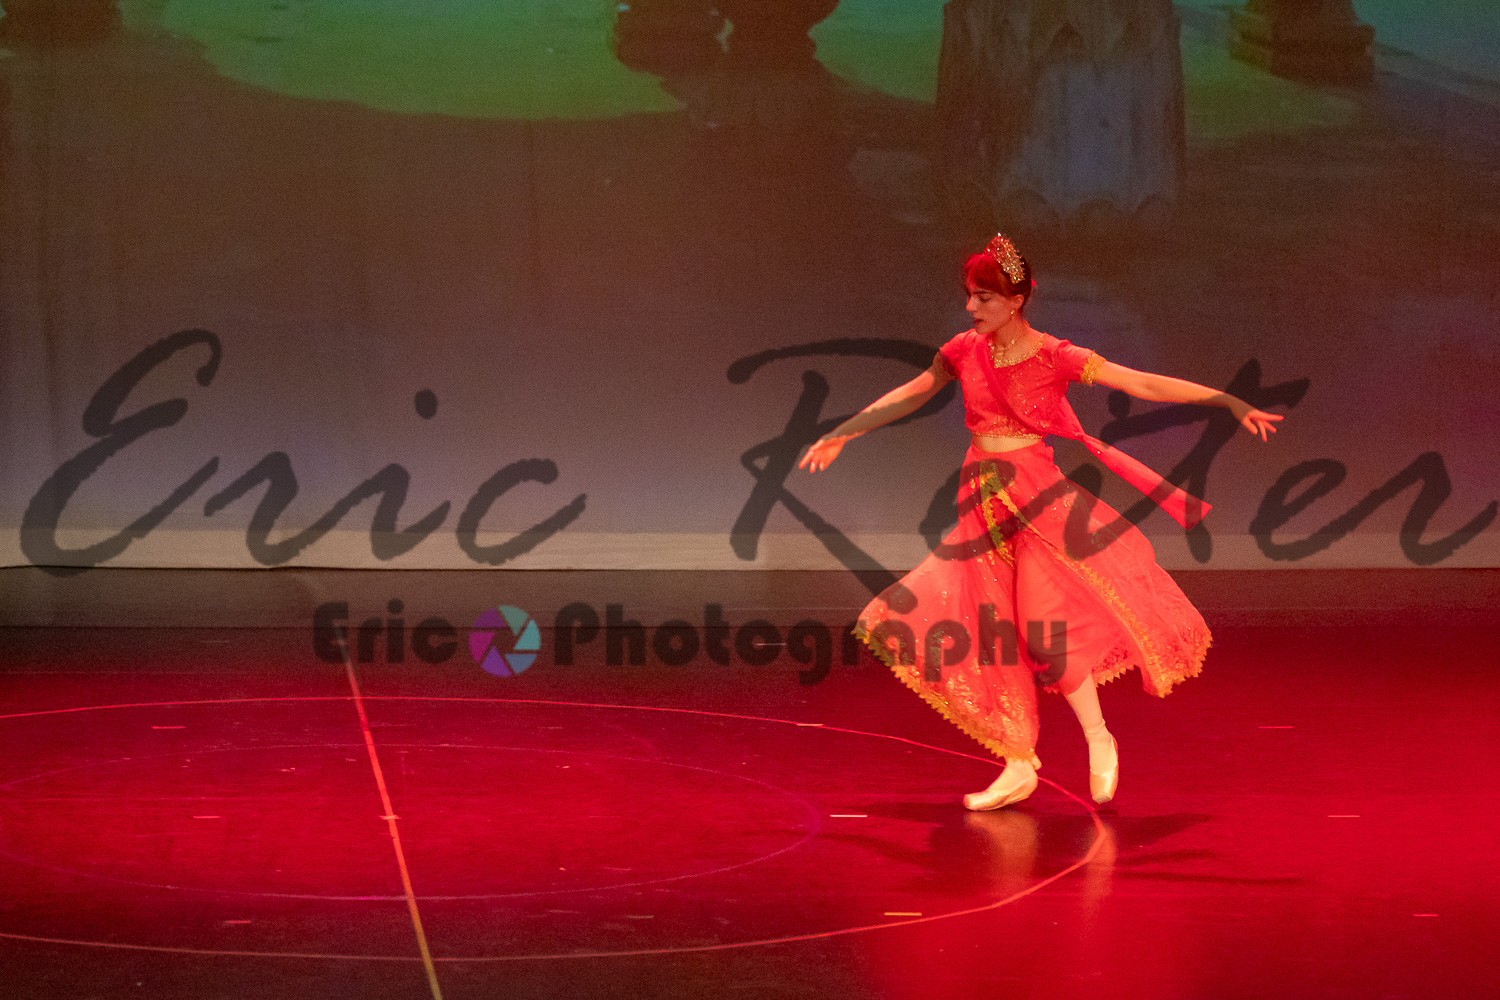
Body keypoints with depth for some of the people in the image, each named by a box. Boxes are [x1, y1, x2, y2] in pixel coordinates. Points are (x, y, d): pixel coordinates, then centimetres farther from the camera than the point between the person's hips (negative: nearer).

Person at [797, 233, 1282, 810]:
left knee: (1043, 626, -16)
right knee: (994, 637, 4)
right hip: (985, 503, 5)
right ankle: (1019, 768, 12)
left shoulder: (1054, 358, -9)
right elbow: (908, 397, 16)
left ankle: (1099, 740, 3)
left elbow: (1144, 385, -10)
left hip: (1041, 501, -5)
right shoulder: (966, 351, 3)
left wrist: (1231, 403, -13)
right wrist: (841, 435, 21)